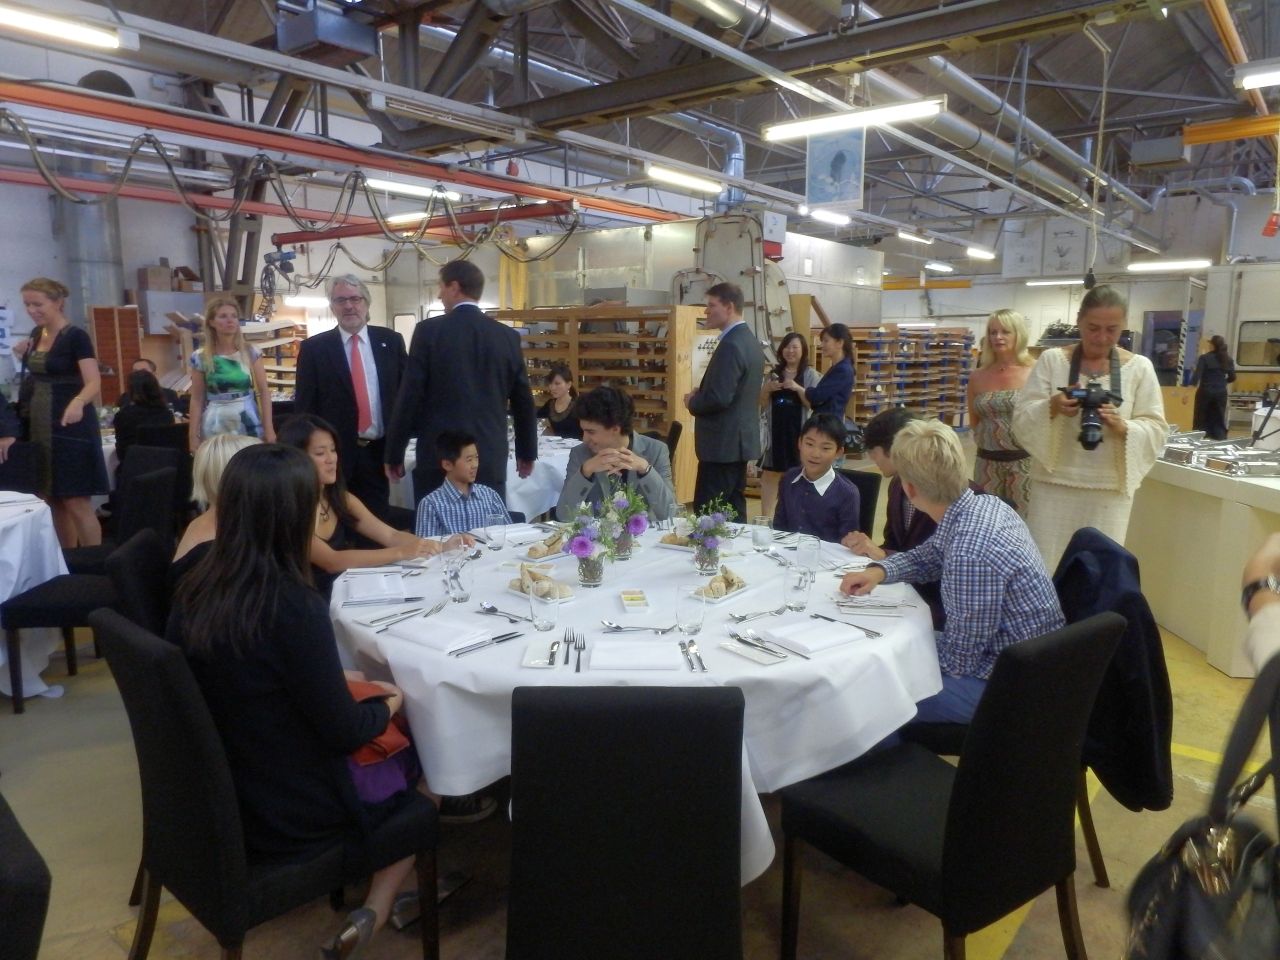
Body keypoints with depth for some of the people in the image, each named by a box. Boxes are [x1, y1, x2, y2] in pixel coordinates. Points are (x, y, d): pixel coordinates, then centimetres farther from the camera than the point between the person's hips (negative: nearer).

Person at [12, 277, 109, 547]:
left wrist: (78, 402, -42)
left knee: (76, 503, -8)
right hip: (40, 425, 8)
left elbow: (93, 383, -22)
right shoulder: (36, 334, 11)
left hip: (71, 427, -8)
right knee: (53, 501, 10)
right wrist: (23, 354, 7)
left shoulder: (76, 336, -12)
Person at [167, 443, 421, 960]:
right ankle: (375, 910, 13)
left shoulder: (193, 592, -8)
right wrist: (388, 707, 0)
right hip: (292, 817, -6)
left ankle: (368, 909, 21)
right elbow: (342, 731, -20)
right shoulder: (293, 607, -29)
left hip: (220, 797, 7)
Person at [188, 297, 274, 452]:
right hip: (215, 427, 0)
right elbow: (197, 399, 3)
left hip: (249, 425, 0)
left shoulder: (251, 352, 1)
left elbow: (264, 391, 0)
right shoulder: (200, 357, 0)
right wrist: (194, 435, -1)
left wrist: (269, 428, -6)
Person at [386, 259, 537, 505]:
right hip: (492, 459, 3)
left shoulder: (429, 331, -4)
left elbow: (410, 396, -4)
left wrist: (394, 454, 4)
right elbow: (523, 400, 12)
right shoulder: (508, 336, 6)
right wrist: (527, 452, 23)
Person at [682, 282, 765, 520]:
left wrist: (692, 402, -7)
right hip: (739, 439, 10)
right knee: (733, 510, 14)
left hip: (723, 443, -10)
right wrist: (701, 395, 9)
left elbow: (718, 397, -26)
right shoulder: (750, 340, 13)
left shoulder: (730, 345, -19)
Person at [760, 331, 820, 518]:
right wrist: (767, 388, -8)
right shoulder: (775, 372, 9)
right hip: (775, 430, 4)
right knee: (770, 473, 6)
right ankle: (765, 516, 14)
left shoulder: (810, 374, -1)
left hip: (799, 431, -3)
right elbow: (762, 402, 12)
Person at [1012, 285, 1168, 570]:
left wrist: (1122, 426, -20)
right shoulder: (1051, 360, 1)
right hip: (1054, 484, -1)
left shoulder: (1139, 367, 3)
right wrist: (1052, 407, -24)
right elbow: (1022, 418, -4)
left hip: (1110, 489, 1)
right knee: (1042, 564, 2)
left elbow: (1156, 430, 1)